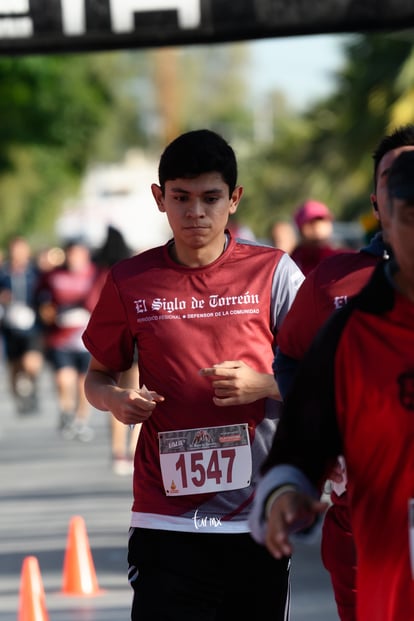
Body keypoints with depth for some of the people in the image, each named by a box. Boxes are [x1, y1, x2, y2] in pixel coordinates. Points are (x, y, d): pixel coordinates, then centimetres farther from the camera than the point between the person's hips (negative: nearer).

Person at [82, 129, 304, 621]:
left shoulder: (273, 273, 1)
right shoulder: (130, 282, 5)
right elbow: (97, 377, 16)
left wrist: (261, 384, -15)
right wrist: (116, 399, -7)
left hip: (257, 516, 0)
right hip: (167, 520, 0)